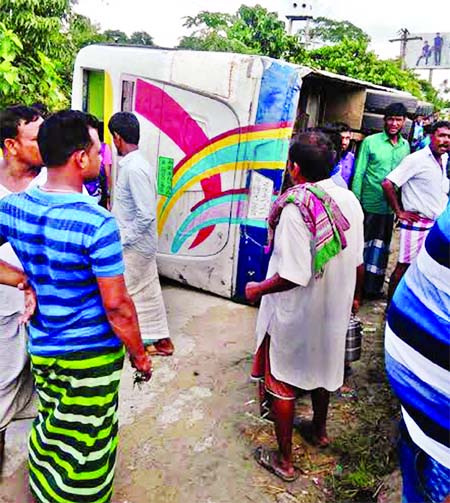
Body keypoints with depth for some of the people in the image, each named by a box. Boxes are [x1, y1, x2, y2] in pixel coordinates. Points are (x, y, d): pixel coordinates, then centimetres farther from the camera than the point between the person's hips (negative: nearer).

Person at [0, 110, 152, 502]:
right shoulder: (98, 223, -25)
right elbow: (116, 305, -20)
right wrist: (139, 354, -7)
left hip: (41, 348, 6)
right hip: (92, 355, -6)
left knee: (49, 427, 28)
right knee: (86, 445, 14)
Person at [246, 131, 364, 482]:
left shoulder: (297, 208, -27)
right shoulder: (349, 200, -5)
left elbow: (294, 275, -29)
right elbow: (357, 262, 4)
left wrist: (258, 289, -13)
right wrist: (352, 295, 20)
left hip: (295, 313, -7)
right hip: (334, 309, 7)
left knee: (281, 381, 12)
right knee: (322, 367, 27)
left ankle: (284, 460, 27)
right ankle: (319, 430, 51)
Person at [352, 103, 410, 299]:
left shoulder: (405, 146, 8)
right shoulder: (370, 142, -6)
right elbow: (359, 173, -6)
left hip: (390, 207, 5)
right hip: (369, 205, -4)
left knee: (381, 247, 13)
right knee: (362, 245, 4)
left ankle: (373, 287, 27)